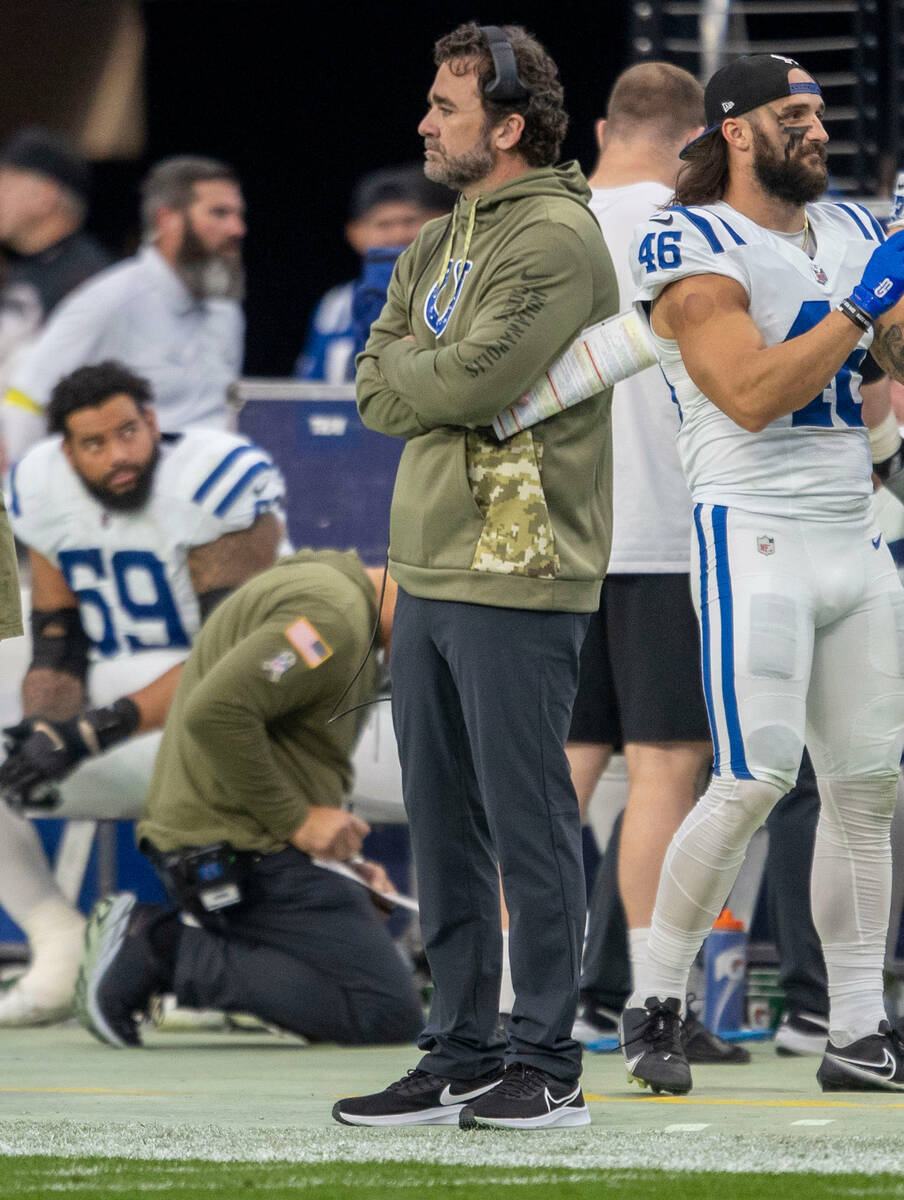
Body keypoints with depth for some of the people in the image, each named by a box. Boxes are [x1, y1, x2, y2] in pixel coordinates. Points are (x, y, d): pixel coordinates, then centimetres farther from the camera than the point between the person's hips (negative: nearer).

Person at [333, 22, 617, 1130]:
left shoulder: (556, 240, -10)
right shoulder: (439, 246, 18)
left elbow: (472, 379, -20)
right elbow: (375, 390, 11)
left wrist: (402, 365, -1)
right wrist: (438, 379, -8)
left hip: (517, 580, -9)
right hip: (428, 571, 9)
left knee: (526, 823, -5)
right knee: (445, 828, 10)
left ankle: (544, 1063, -1)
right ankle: (459, 1057, 16)